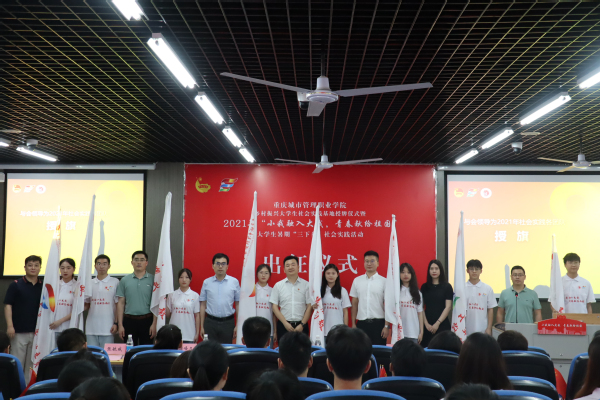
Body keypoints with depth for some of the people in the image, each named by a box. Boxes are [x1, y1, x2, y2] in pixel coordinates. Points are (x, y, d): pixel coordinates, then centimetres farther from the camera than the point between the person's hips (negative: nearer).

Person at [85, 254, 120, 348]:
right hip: (91, 327, 4)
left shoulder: (115, 282, 1)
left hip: (107, 328, -3)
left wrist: (116, 323, -7)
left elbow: (118, 305, 0)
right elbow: (87, 305, 18)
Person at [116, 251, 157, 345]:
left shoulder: (153, 280, 1)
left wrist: (154, 324, -8)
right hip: (129, 320, 2)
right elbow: (120, 303, 6)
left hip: (146, 320, -1)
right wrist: (120, 325, 1)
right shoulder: (125, 280, 7)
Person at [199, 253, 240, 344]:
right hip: (210, 322, 1)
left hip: (228, 322, -1)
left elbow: (238, 304, 4)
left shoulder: (234, 282, 2)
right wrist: (202, 326, 5)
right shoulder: (206, 282, 5)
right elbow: (203, 305, 8)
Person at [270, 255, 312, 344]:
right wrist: (285, 323, -5)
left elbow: (310, 306, 2)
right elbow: (275, 307, 4)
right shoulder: (278, 285, 7)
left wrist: (302, 324, -6)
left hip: (301, 325, -1)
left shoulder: (306, 285, 4)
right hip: (283, 326, 1)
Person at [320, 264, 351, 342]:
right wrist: (314, 307, -11)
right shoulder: (320, 290, 5)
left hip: (338, 330, -1)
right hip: (323, 329, 1)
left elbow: (345, 311, 4)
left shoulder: (342, 291, 2)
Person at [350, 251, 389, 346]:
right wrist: (353, 323, 6)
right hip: (361, 323, 2)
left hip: (378, 323, -2)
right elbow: (354, 303, 11)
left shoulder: (384, 281, 0)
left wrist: (386, 326, -8)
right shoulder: (357, 280, 8)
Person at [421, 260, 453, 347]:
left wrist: (437, 323, -9)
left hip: (442, 325, -2)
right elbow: (421, 307, 6)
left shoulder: (447, 286, 2)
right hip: (427, 326, 2)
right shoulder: (424, 287, 9)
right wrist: (426, 323, -4)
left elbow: (448, 307, -3)